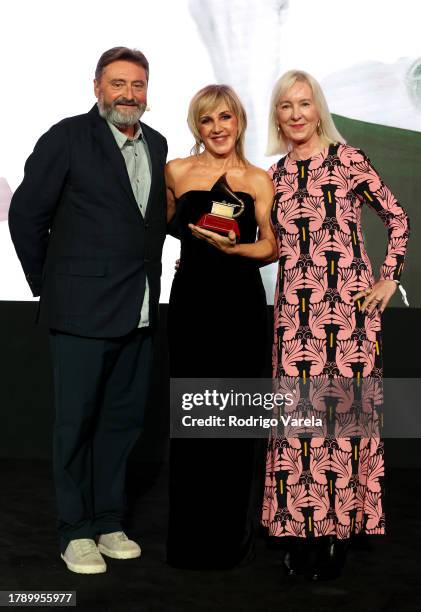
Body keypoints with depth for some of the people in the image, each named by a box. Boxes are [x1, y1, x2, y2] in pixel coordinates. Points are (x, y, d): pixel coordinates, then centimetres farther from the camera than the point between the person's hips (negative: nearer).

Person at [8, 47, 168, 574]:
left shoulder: (156, 145, 11)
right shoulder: (68, 138, -6)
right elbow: (26, 214, -4)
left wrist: (147, 282, 9)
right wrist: (48, 286, 1)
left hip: (139, 312, 6)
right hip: (84, 310, -5)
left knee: (122, 419, 12)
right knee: (76, 421, 5)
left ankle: (108, 521, 26)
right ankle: (75, 532, 17)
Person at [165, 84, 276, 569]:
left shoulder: (259, 180, 5)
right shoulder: (177, 172, 6)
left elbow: (271, 247, 2)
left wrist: (232, 247, -14)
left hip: (241, 302, 0)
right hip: (191, 300, 0)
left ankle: (232, 532, 17)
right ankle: (190, 534, 16)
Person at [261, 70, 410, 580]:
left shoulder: (347, 160, 0)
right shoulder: (276, 176, 13)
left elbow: (397, 218, 4)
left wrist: (389, 279, 0)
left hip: (348, 307, -3)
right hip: (294, 312, 4)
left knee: (344, 409, -2)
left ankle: (341, 526, 11)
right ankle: (301, 529, 14)